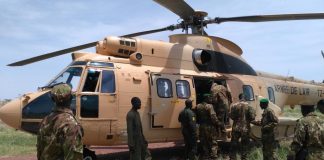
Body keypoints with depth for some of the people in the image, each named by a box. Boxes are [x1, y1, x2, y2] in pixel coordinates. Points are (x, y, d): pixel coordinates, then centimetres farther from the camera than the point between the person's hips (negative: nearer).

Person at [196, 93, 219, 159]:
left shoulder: (198, 106, 5)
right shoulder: (209, 106, -14)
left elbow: (197, 117, 8)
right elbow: (213, 117, -19)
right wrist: (218, 123, -8)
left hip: (202, 127, 6)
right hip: (210, 127, -6)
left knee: (204, 143, 13)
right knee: (213, 142, 4)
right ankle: (213, 156, 1)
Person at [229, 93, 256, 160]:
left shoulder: (234, 106, -6)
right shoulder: (249, 106, -8)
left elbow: (231, 116, -5)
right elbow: (252, 117, -11)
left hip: (236, 128, 1)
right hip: (245, 129, -1)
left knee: (234, 145, 11)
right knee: (244, 146, 9)